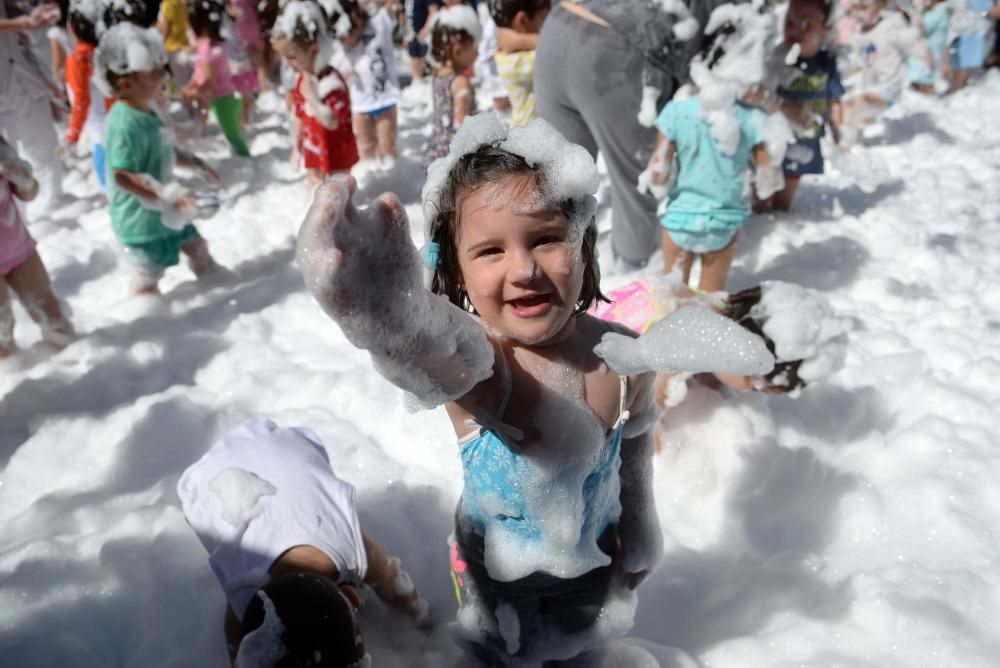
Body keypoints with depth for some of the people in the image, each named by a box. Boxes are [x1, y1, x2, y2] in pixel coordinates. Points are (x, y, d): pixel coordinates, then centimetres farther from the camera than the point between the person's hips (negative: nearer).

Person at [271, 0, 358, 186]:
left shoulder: (331, 81, -27)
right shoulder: (301, 80, 1)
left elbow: (331, 122, -36)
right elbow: (299, 118, 10)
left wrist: (312, 97, -40)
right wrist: (296, 147, 14)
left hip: (336, 152, -8)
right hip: (313, 150, 8)